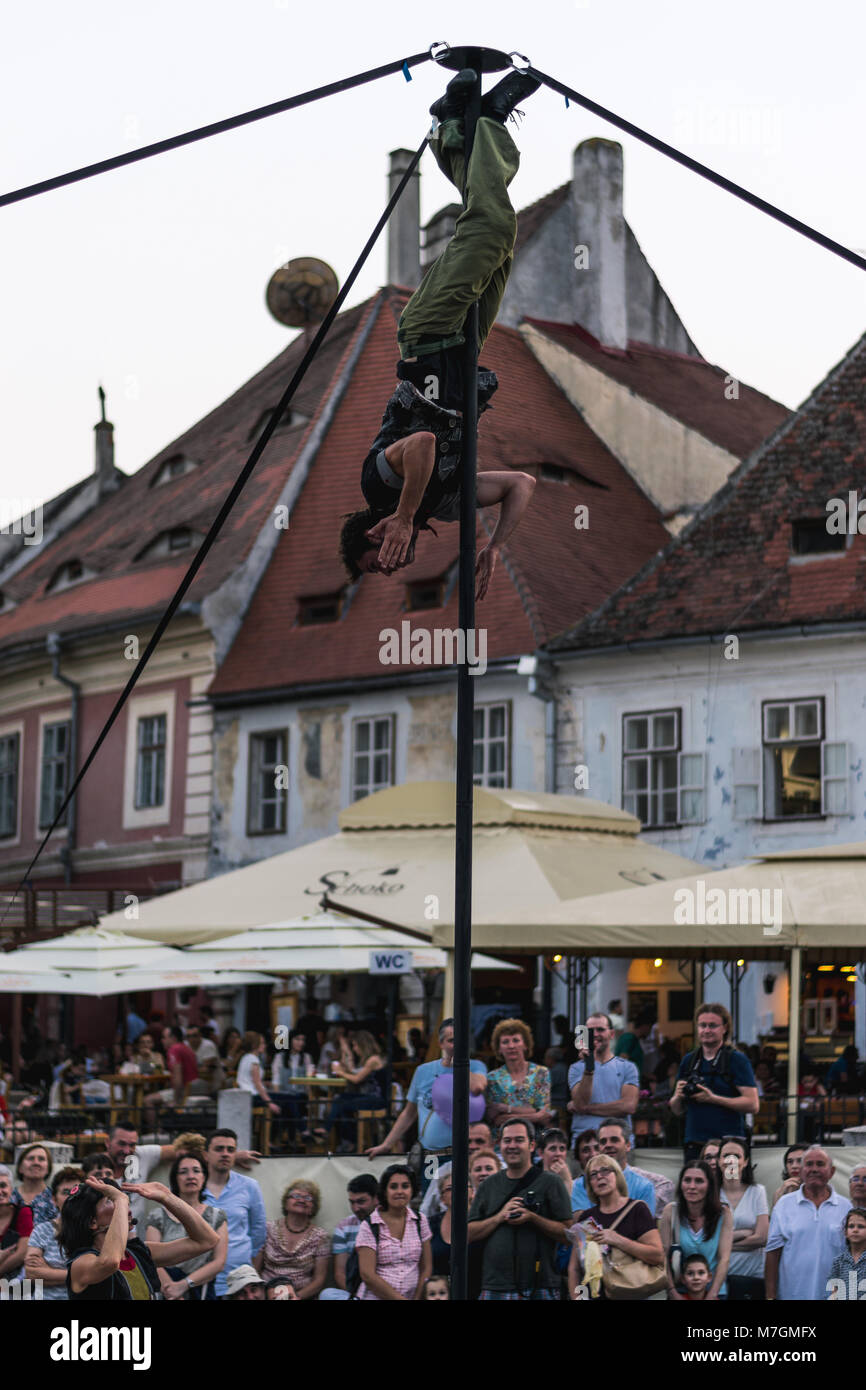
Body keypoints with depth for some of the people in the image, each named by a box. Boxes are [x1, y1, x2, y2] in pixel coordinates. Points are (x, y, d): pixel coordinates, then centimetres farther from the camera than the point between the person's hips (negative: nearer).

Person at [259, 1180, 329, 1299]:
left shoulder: (321, 1237, 8)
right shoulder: (269, 1230, 10)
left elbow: (319, 1279, 5)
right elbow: (254, 1270, 9)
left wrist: (297, 1296, -10)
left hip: (302, 1297, 0)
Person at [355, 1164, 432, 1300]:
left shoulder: (420, 1221, 9)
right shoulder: (369, 1226, -2)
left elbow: (426, 1268, 10)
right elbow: (367, 1275, -8)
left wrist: (417, 1298, -3)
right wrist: (401, 1299, -10)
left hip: (412, 1296, 4)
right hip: (375, 1297, -4)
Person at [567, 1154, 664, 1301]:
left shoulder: (637, 1210, 0)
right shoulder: (586, 1217, 14)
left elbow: (658, 1256, -12)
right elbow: (574, 1267, 15)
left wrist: (618, 1241, -17)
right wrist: (575, 1296, 1)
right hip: (594, 1295, 4)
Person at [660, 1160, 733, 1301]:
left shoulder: (723, 1214, -7)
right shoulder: (671, 1211, -6)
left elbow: (724, 1258, -10)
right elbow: (664, 1256, -8)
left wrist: (712, 1295, -17)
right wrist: (673, 1292, -17)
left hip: (714, 1291, 0)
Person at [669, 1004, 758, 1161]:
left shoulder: (738, 1060, 1)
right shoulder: (688, 1061, 16)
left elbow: (753, 1105, -9)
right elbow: (677, 1110, 20)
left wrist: (713, 1098, -14)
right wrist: (678, 1096, -3)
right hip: (694, 1145, 5)